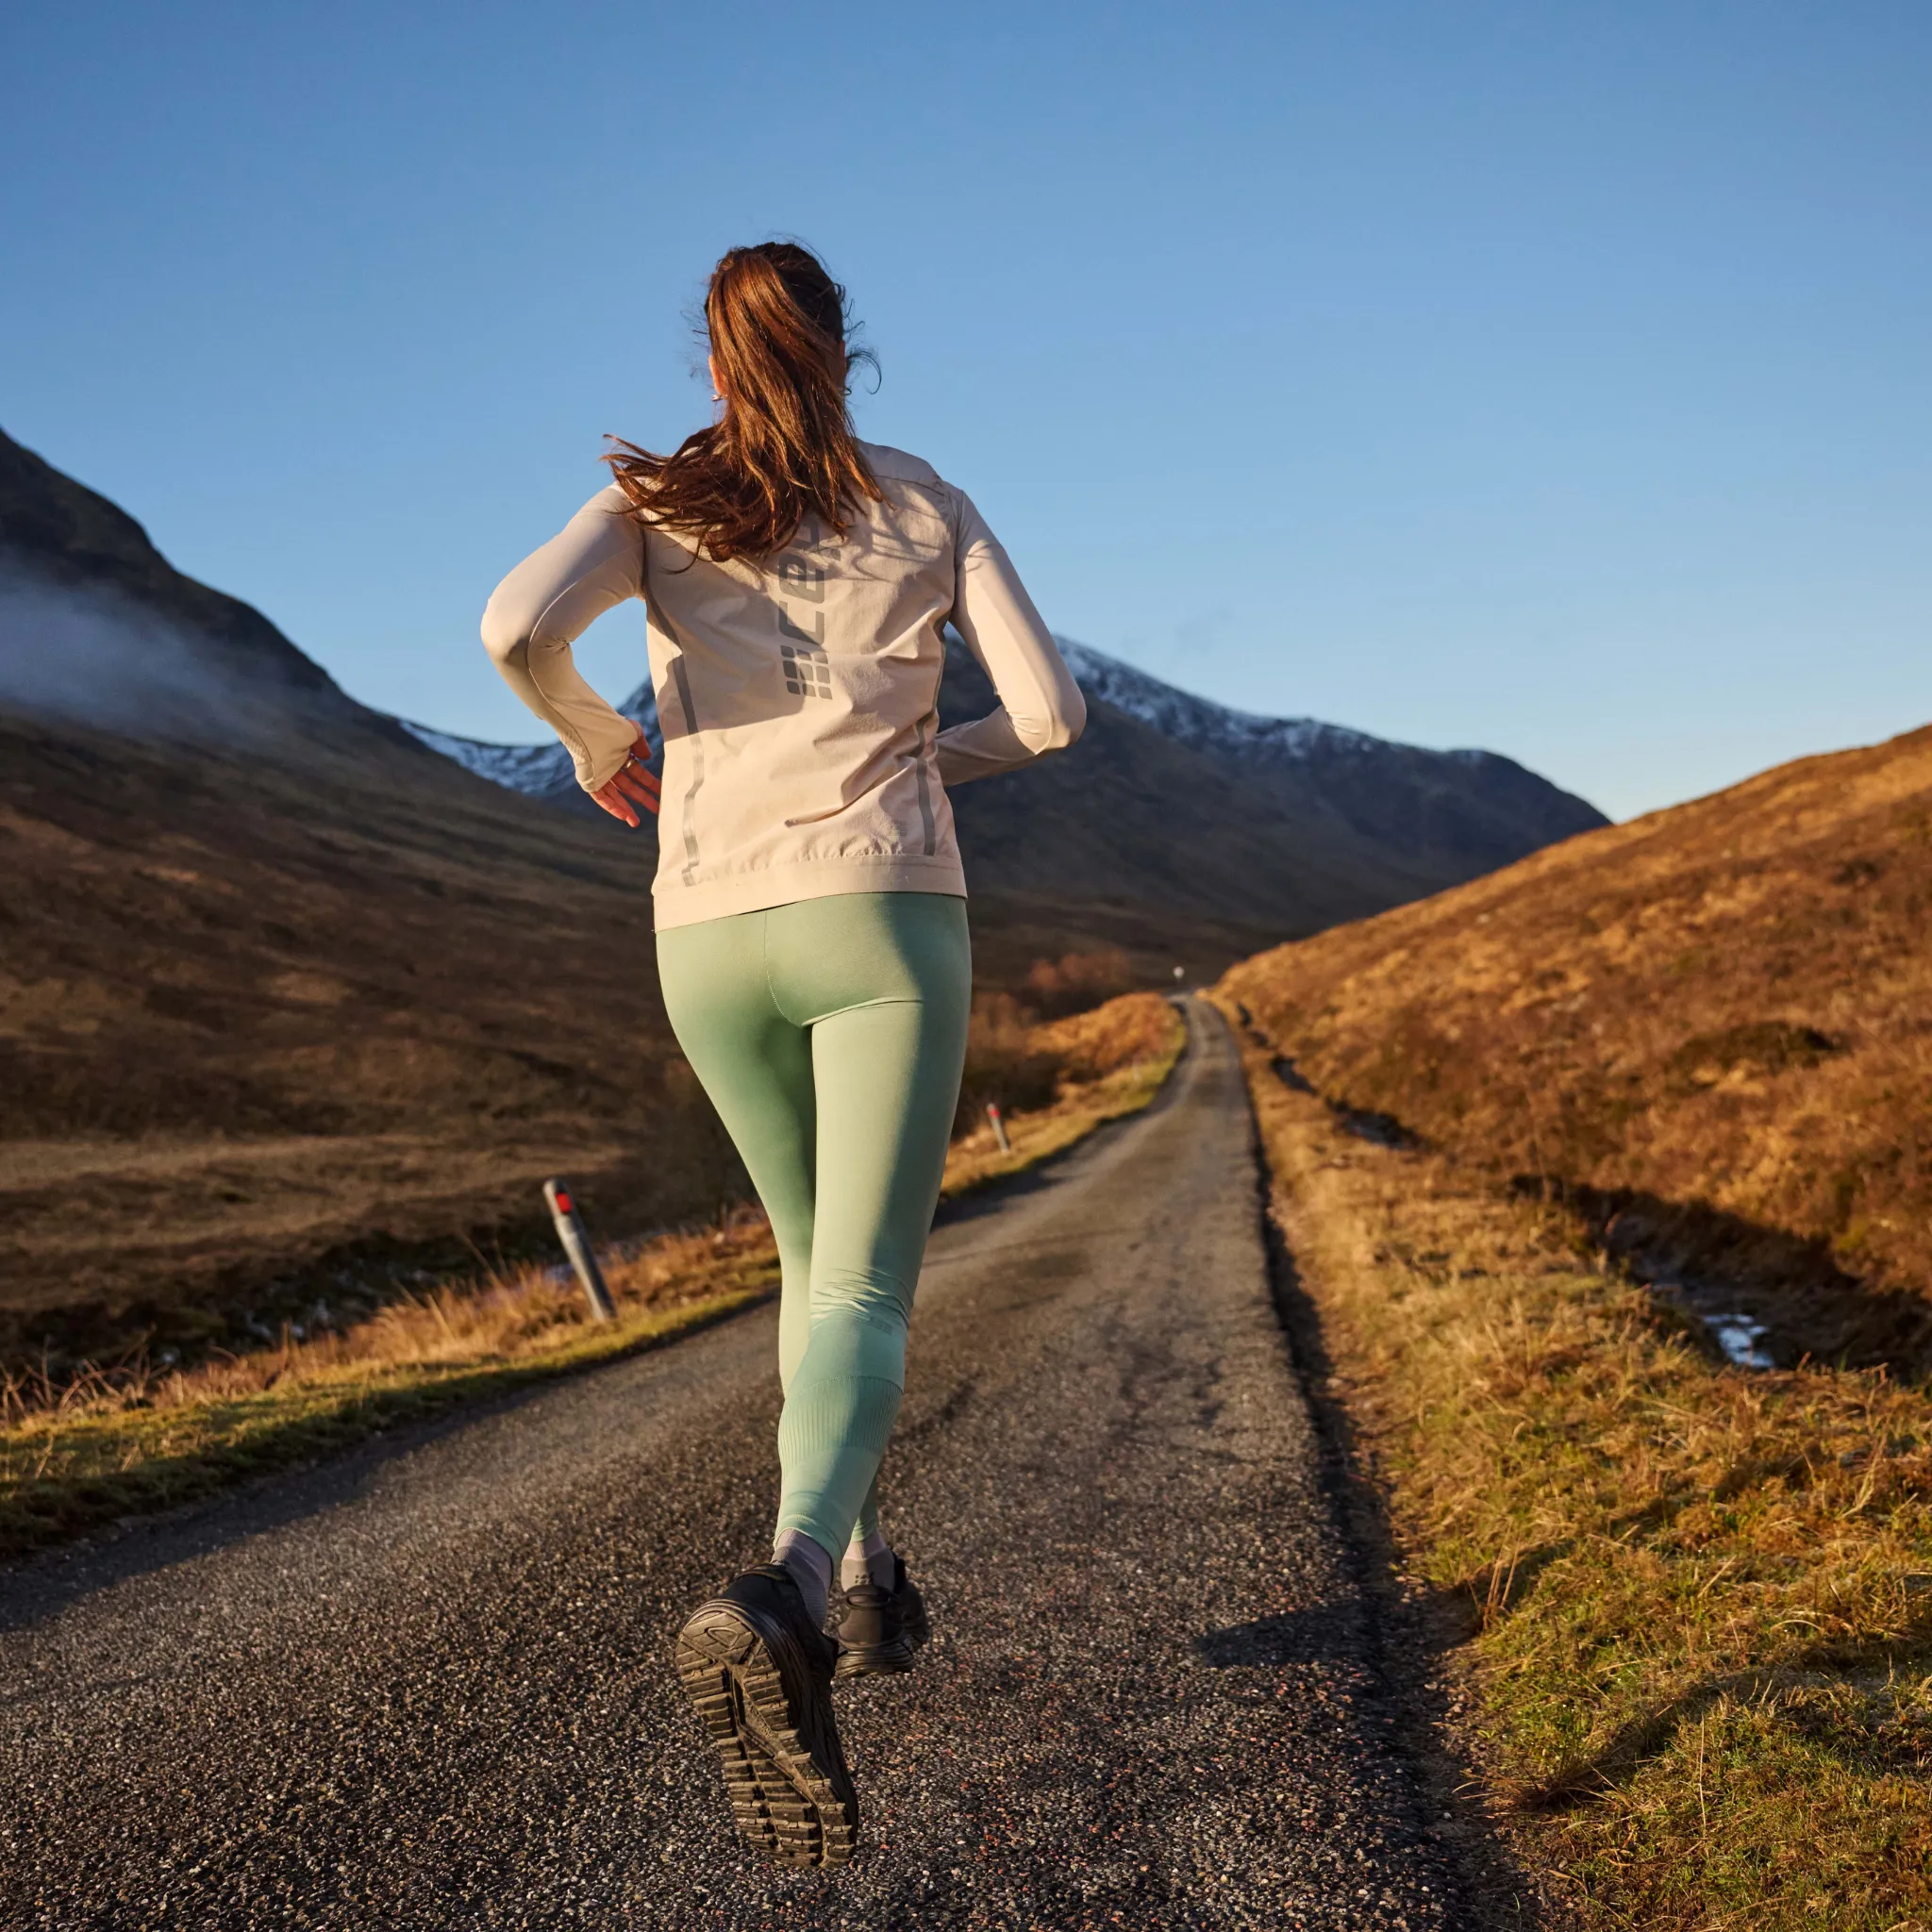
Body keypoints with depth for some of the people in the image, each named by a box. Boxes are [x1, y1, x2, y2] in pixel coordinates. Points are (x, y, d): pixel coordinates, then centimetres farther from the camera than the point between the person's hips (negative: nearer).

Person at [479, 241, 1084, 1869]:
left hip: (711, 936, 3)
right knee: (863, 1302, -10)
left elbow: (521, 626, -12)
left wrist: (592, 737, 9)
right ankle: (778, 1606, -37)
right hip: (882, 915, -2)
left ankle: (867, 1583, 30)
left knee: (821, 1256, 24)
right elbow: (1050, 710, 4)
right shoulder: (930, 506, 10)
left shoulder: (653, 503, 8)